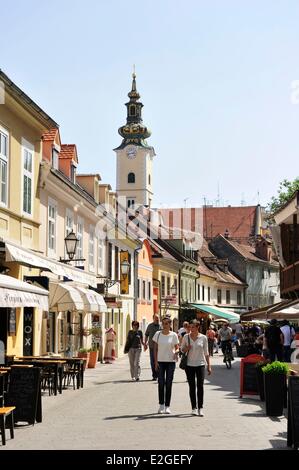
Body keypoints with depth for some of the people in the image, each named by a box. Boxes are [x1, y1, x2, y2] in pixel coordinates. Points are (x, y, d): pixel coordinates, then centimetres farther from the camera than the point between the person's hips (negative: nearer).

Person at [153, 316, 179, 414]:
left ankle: (167, 406, 10)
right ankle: (161, 405, 16)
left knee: (168, 384, 3)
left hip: (170, 361, -1)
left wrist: (176, 352, -19)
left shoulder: (173, 335, -1)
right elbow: (155, 349, 3)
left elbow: (177, 348, 4)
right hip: (160, 361, 1)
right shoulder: (158, 334, 1)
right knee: (161, 383, 4)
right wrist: (156, 361, -3)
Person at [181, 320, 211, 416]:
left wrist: (209, 366, 3)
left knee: (200, 386, -6)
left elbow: (206, 353, 6)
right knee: (192, 387, 3)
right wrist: (186, 349, -12)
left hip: (200, 364, -1)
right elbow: (182, 349, 12)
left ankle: (200, 408, 0)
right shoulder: (186, 337, 1)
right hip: (189, 364, 1)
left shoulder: (203, 338, 0)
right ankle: (194, 408, 10)